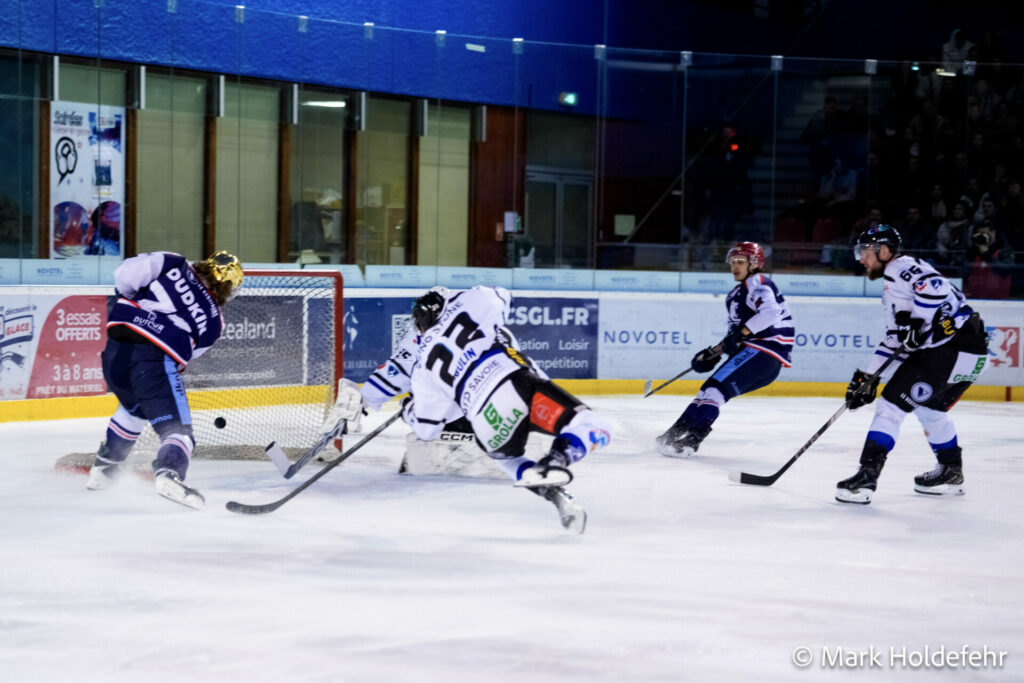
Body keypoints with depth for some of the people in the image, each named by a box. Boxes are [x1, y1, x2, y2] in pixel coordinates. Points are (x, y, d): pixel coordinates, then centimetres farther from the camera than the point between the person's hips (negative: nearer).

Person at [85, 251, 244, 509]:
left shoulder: (173, 264, 11)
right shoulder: (213, 321, 12)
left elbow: (124, 276, 4)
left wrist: (131, 301, 22)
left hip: (114, 348, 5)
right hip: (154, 360, -5)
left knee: (133, 408, 33)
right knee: (178, 428, 0)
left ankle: (103, 468, 42)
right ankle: (169, 473, -29)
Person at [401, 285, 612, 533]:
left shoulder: (423, 369, 23)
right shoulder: (469, 301, 19)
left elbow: (427, 428, 28)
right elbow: (502, 297, 38)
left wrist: (408, 410, 50)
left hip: (488, 427, 2)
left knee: (506, 456, 34)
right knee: (592, 429, -2)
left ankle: (550, 491, 4)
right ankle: (556, 460, -32)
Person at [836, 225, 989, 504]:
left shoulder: (901, 267, -6)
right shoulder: (892, 287, 25)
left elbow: (935, 286, -25)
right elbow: (896, 337, 26)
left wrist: (917, 325, -20)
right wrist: (868, 376, 22)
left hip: (953, 343, -11)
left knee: (892, 404, -10)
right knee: (929, 408, 29)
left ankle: (866, 477, -15)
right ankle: (951, 473, 41)